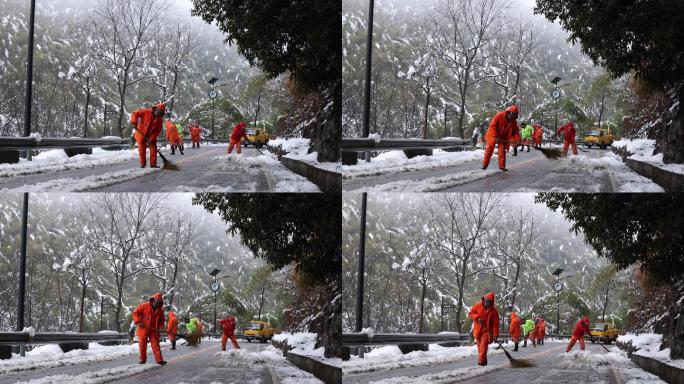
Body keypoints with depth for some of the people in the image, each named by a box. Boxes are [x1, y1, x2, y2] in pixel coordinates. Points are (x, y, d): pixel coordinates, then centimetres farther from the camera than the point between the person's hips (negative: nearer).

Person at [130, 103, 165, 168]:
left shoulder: (159, 120, -7)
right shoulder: (145, 112, -17)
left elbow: (157, 130, -11)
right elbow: (135, 114, -16)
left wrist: (152, 139, -23)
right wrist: (134, 122, -30)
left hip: (151, 136, 3)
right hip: (141, 134, -3)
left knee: (153, 149, -4)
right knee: (142, 150, 4)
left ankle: (153, 164, 3)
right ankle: (143, 163, 17)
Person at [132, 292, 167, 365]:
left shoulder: (160, 310, 5)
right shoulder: (144, 306, -6)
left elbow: (161, 320, 16)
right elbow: (135, 313, -5)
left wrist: (161, 327, -3)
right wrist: (138, 322, -16)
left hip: (154, 331, 2)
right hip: (143, 329, -2)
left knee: (155, 345, -5)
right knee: (142, 345, 6)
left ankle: (159, 360, -11)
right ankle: (143, 359, 19)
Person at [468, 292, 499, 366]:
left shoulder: (494, 310, -4)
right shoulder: (478, 305, 0)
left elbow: (495, 324, -5)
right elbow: (470, 313, 3)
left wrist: (495, 335, -11)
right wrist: (477, 317, -16)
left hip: (487, 331, -3)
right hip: (477, 330, 3)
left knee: (484, 345, -18)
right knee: (479, 346, 9)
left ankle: (481, 360, -25)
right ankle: (483, 360, 21)